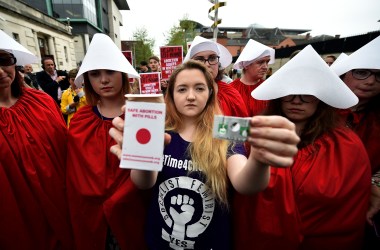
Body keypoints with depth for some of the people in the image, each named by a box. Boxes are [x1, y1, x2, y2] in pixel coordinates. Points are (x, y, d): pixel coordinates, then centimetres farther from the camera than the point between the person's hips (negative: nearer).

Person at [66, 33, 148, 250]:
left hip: (133, 212, -2)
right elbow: (78, 178, 2)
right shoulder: (80, 122, -2)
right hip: (93, 217, 3)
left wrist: (112, 202, -16)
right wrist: (101, 204, -2)